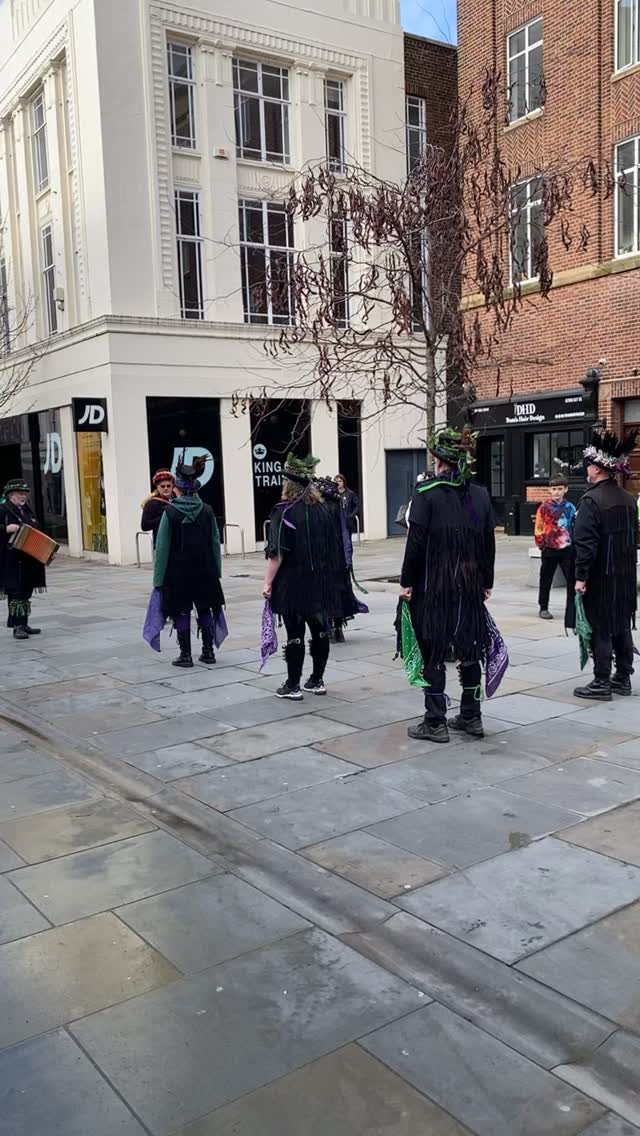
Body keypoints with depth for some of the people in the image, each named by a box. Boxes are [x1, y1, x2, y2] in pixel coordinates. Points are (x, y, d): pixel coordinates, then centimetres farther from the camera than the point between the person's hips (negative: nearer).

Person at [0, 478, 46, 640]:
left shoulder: (27, 510, 17)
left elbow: (35, 532, 24)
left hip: (29, 560, 8)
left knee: (26, 592, 12)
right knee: (16, 592, -6)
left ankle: (23, 624, 20)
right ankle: (17, 626, -3)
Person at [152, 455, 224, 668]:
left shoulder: (170, 513, -11)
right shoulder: (207, 511, -3)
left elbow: (162, 547, -10)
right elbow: (215, 543, 1)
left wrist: (159, 578, -4)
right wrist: (217, 571, 9)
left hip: (178, 573, -3)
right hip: (204, 571, 3)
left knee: (181, 613, 7)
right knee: (205, 610, 14)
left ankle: (186, 655, 9)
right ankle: (208, 651, 18)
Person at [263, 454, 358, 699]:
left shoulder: (285, 512, -13)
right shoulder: (326, 508, 6)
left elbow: (276, 553, -16)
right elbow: (337, 545, 13)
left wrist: (268, 582, -10)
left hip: (293, 584, -5)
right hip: (322, 582, 6)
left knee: (294, 634, 0)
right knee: (319, 631, 12)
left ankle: (293, 686, 6)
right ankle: (317, 680, 20)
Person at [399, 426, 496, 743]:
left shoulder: (427, 493, -10)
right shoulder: (480, 494, 5)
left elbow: (416, 542, -13)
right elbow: (489, 543, 8)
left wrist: (407, 582, -6)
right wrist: (486, 582, 16)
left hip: (433, 585, -5)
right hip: (471, 585, 5)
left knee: (433, 653, 3)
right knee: (469, 650, 13)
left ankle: (435, 722, 7)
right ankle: (471, 717, 22)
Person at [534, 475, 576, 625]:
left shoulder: (570, 507, 2)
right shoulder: (544, 507, -5)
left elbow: (575, 526, 10)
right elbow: (539, 529, 0)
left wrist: (574, 544, 4)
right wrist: (542, 545, 1)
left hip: (567, 549, 2)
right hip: (550, 550, -1)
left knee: (572, 581, 0)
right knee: (546, 580, 10)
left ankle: (573, 609, 8)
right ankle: (543, 608, 23)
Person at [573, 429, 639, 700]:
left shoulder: (592, 499, -16)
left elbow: (585, 543, -20)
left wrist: (581, 576, -16)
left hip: (600, 578, -7)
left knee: (600, 630, -1)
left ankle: (602, 683, 3)